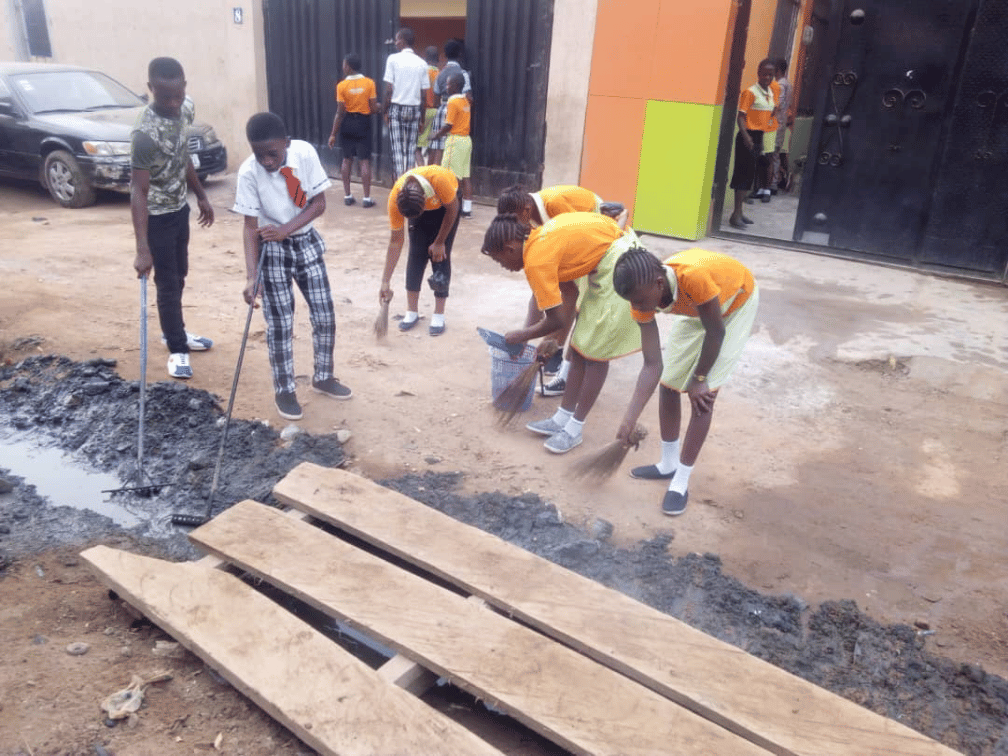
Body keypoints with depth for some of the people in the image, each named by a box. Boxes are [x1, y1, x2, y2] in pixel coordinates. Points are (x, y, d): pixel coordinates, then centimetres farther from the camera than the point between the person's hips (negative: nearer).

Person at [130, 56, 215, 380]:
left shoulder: (186, 109, -6)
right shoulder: (146, 131, -30)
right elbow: (138, 189, -31)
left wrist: (201, 195, 17)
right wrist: (142, 249, -35)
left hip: (180, 208, 8)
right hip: (157, 216, -8)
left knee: (179, 276, 20)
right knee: (167, 283, 3)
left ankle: (174, 330, 39)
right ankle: (177, 349, 17)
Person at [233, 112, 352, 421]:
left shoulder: (305, 153, -18)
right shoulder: (249, 173, -22)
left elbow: (319, 203, -10)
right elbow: (251, 226, -18)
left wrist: (285, 230, -24)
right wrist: (251, 275, -27)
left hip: (306, 242, 3)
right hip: (272, 250, -3)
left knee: (324, 315, 7)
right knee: (280, 324, 2)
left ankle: (323, 377, 28)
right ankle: (284, 390, 19)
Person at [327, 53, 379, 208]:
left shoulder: (342, 86, -8)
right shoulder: (369, 83, -8)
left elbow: (340, 112, -9)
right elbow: (373, 108, -9)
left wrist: (333, 134, -3)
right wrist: (379, 106, 16)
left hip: (347, 124, 1)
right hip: (363, 123, -1)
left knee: (347, 159, 12)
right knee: (365, 161, 1)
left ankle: (347, 196, 16)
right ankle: (366, 198, -1)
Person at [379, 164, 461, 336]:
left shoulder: (438, 178, -43)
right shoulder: (395, 199, -32)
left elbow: (452, 209, -21)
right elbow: (396, 241, -21)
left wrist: (440, 242, -15)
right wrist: (386, 281, -20)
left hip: (446, 203, -2)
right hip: (420, 205, 2)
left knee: (440, 255, -10)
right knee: (416, 254, -6)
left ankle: (439, 315, -2)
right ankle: (412, 312, 6)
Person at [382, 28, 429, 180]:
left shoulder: (393, 59, -4)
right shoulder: (421, 63, 5)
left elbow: (389, 89, -7)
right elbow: (423, 94, 5)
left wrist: (385, 110, 2)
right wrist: (422, 118, 11)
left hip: (397, 107, -3)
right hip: (414, 109, 3)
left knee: (397, 148, 0)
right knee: (410, 149, 8)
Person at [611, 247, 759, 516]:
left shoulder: (693, 276, -44)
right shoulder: (645, 295, -25)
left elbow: (716, 332, -27)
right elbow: (652, 366, -22)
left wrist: (699, 379, -15)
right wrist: (629, 420, -25)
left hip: (737, 302, -5)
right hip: (694, 310, 6)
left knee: (702, 395, -11)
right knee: (668, 384, 3)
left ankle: (681, 481, 1)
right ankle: (668, 464, 24)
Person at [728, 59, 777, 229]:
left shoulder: (770, 94, 13)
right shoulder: (750, 92, -11)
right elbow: (741, 116, -17)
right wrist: (745, 136, -28)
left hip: (759, 137, 8)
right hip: (748, 137, -8)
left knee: (749, 175, 10)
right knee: (743, 173, -9)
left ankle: (739, 213, 16)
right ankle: (736, 215, -8)